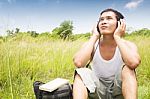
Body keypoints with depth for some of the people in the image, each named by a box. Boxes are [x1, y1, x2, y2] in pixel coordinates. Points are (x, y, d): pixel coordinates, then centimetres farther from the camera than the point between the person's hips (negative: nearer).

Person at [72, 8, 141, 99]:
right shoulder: (93, 45, -8)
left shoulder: (128, 45, -12)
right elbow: (78, 63, -30)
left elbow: (134, 63, -37)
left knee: (128, 69, -29)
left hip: (119, 91, -1)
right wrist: (94, 36, -20)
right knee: (81, 72, -25)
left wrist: (117, 37, -25)